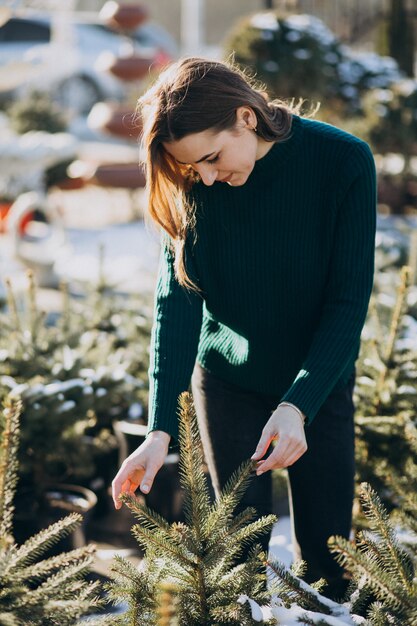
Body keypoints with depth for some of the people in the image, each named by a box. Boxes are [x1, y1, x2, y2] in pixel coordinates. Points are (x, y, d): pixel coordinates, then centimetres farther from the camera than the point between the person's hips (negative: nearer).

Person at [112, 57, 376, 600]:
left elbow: (349, 301, -19)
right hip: (227, 378, 1)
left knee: (325, 552, 2)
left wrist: (298, 405, -29)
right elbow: (177, 297, -17)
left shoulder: (344, 162, -21)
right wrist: (161, 428, -26)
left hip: (318, 379, -1)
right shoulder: (194, 185, -14)